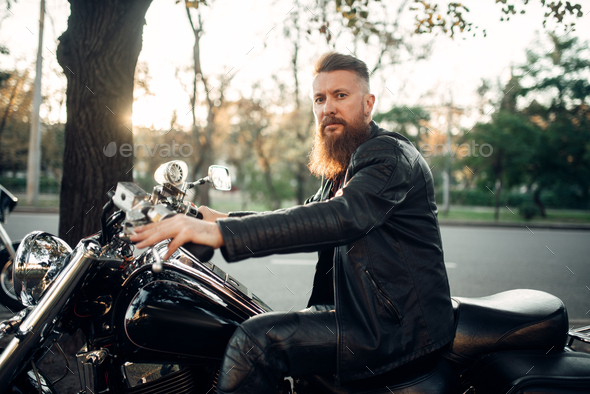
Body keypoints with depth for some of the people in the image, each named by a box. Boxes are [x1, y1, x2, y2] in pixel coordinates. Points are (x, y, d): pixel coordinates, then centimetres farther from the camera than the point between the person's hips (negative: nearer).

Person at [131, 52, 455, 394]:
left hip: (398, 324, -10)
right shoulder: (343, 167, 18)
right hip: (361, 307, 10)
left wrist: (221, 232, -38)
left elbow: (342, 217, -32)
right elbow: (311, 217, 18)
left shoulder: (390, 154, -15)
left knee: (256, 340, -21)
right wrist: (224, 221, 4)